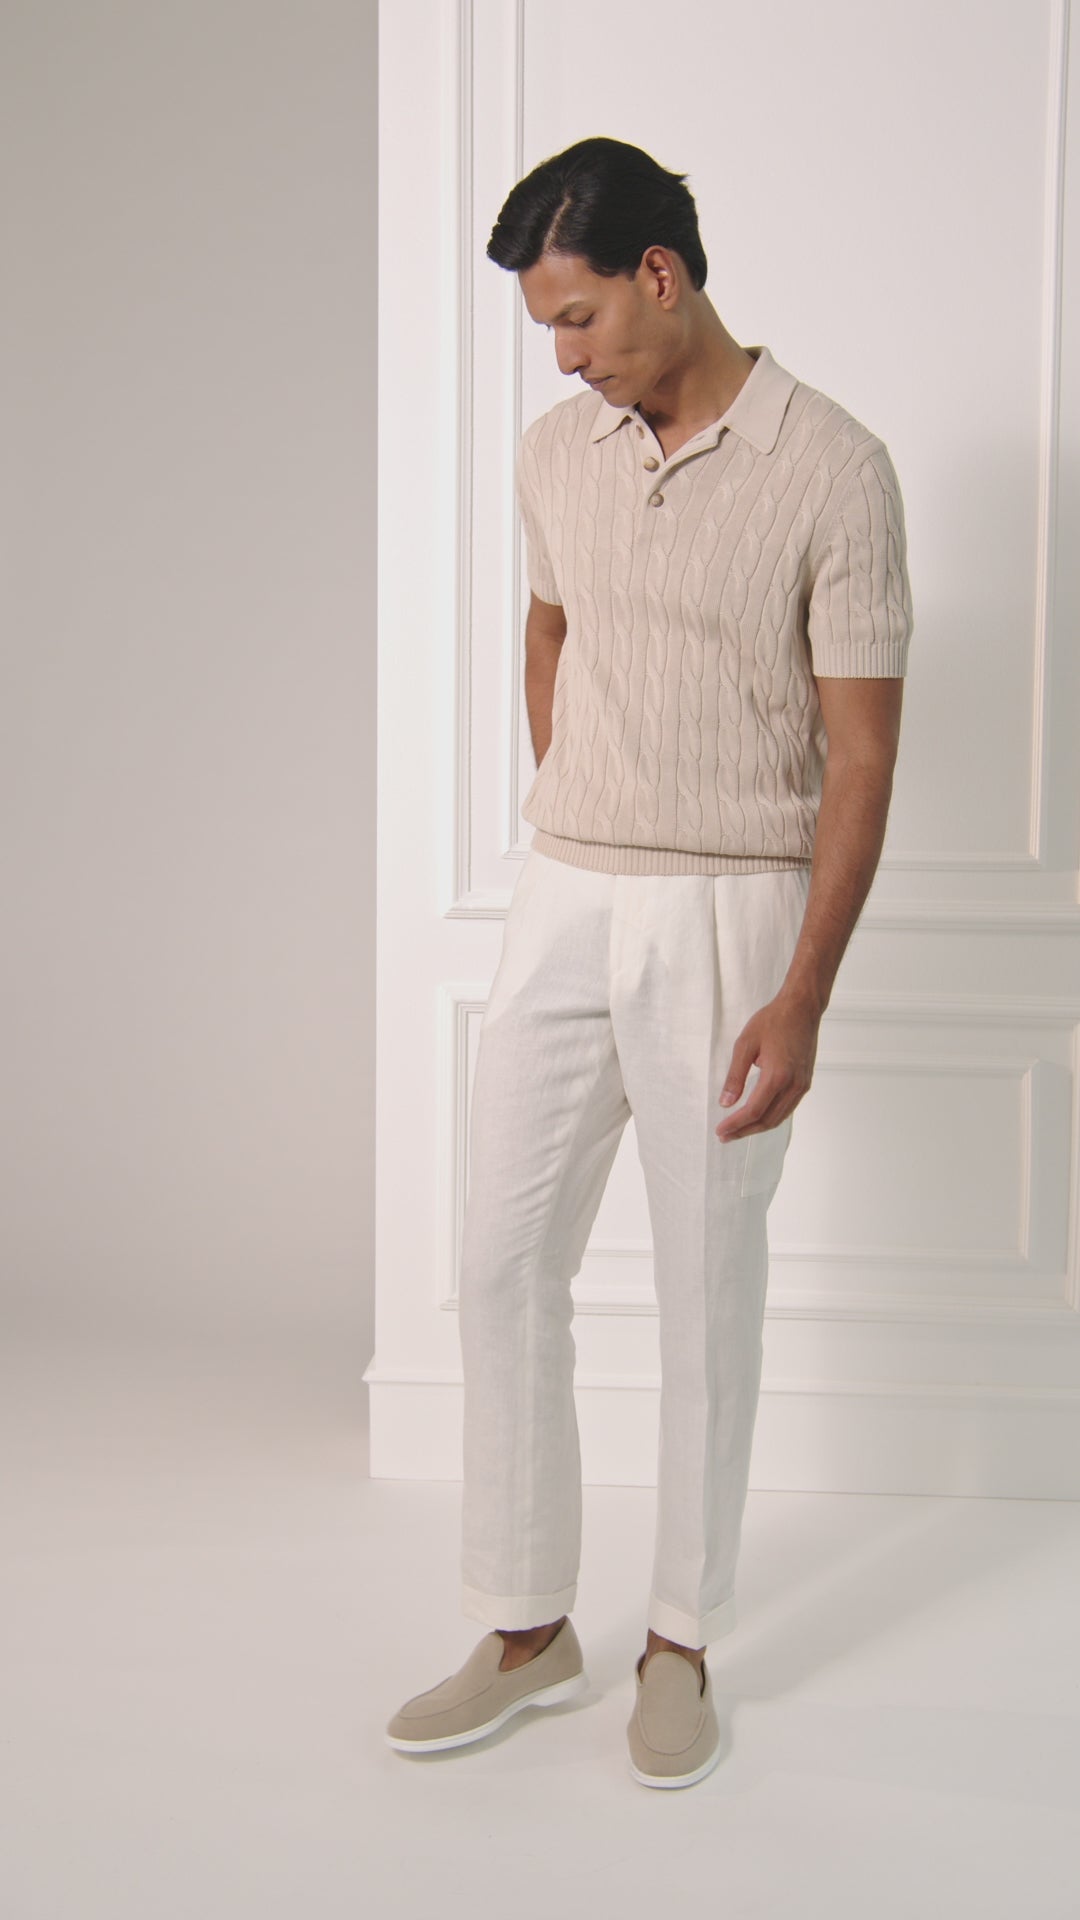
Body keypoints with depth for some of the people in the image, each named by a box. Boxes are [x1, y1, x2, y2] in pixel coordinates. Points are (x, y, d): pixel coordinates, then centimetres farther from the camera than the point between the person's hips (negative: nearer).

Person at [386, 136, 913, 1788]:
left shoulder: (833, 471, -12)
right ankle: (528, 1629, 21)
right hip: (560, 905, 5)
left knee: (708, 1294, 5)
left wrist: (803, 998, -17)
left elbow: (859, 752, -13)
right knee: (504, 1266, 6)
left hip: (727, 920, -5)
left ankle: (682, 1642, 22)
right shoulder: (555, 455, 5)